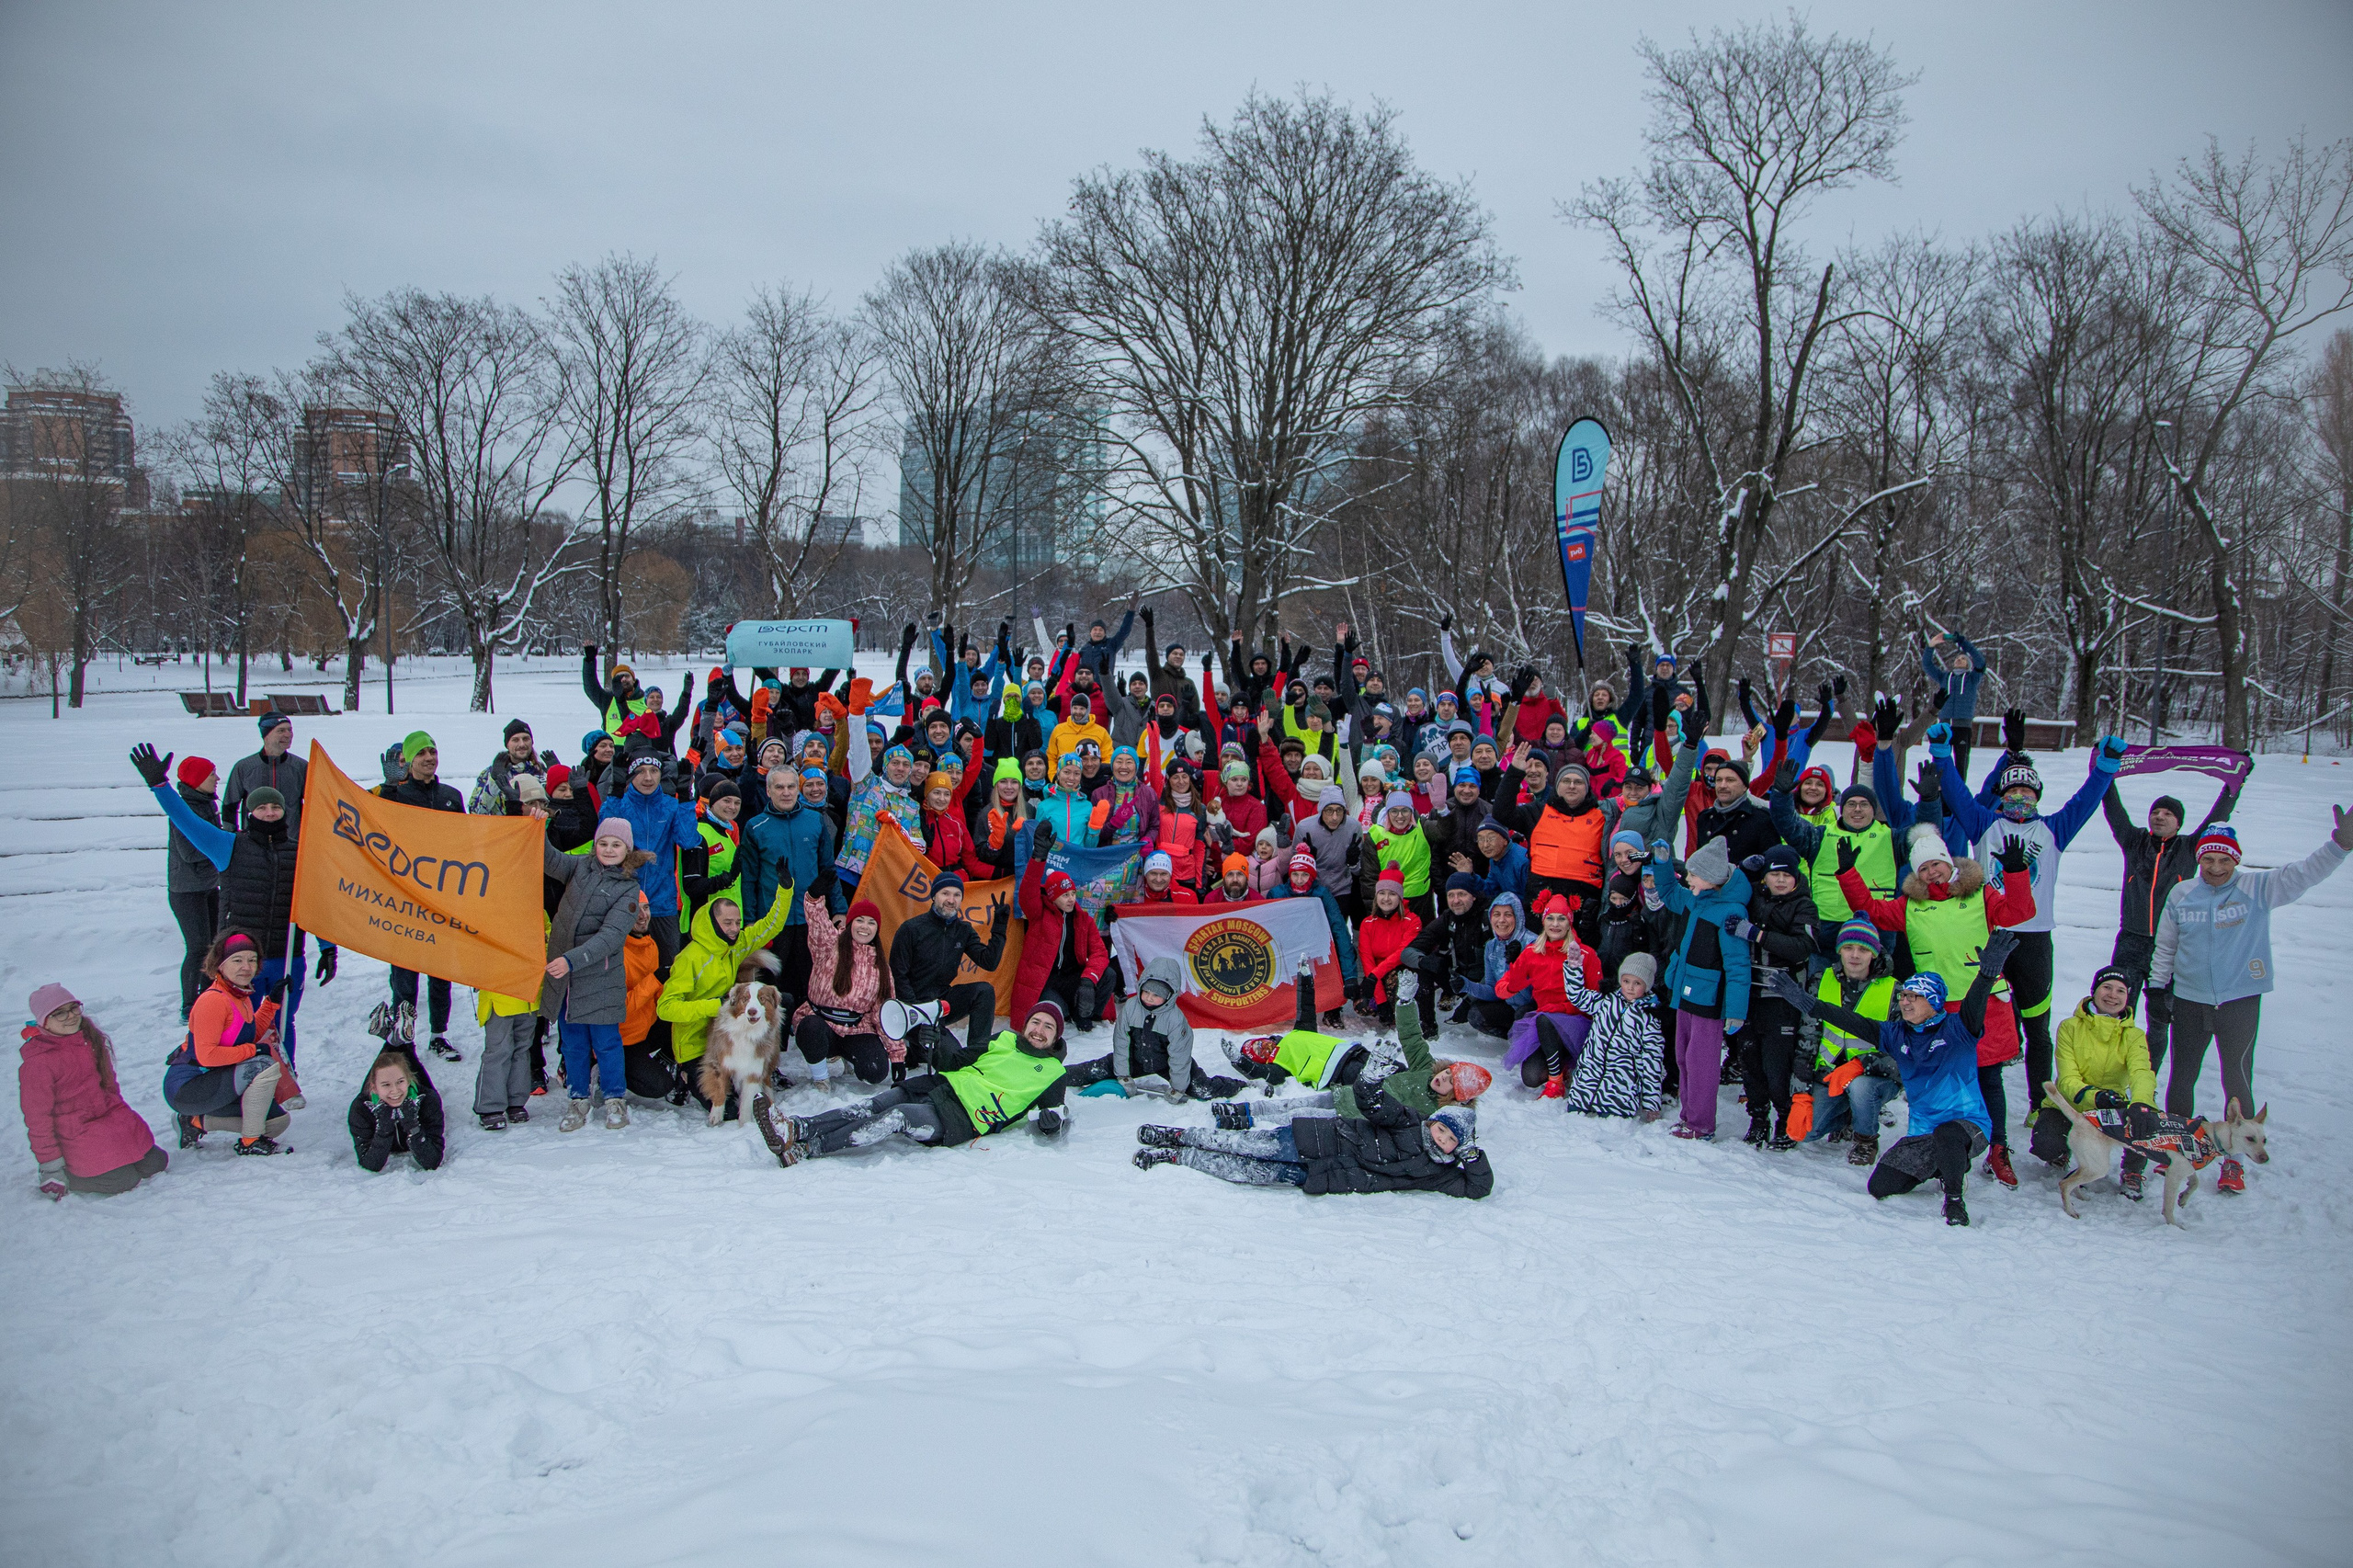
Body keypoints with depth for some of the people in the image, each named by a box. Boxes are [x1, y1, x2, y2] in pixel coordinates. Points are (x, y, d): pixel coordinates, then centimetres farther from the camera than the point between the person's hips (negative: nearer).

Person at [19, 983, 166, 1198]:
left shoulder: (91, 1036, 3)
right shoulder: (37, 1062, -18)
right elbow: (37, 1116, -13)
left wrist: (123, 1118, 22)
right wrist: (50, 1166, -12)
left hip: (115, 1120, 7)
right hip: (79, 1137, -7)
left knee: (155, 1164, 2)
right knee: (125, 1180, -13)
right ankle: (67, 1176, 8)